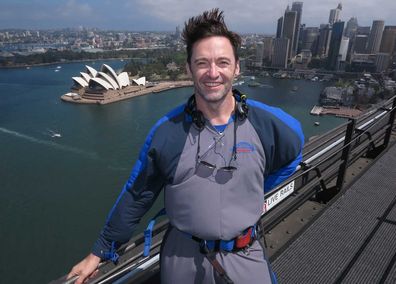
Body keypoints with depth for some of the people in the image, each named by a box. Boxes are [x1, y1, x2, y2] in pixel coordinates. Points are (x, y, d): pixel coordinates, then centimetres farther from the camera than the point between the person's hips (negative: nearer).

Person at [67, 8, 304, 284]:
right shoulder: (167, 131, -14)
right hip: (181, 254, 0)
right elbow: (135, 196, -4)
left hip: (245, 256, 1)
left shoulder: (268, 124, -13)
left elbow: (292, 154, 10)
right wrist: (99, 252, 3)